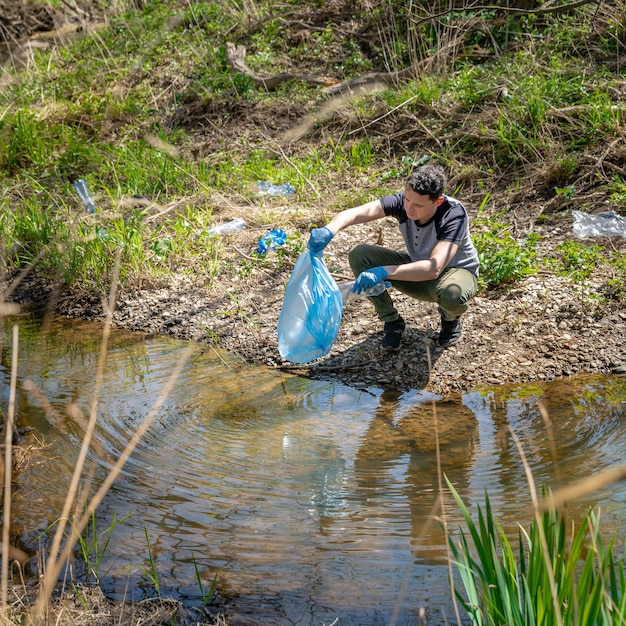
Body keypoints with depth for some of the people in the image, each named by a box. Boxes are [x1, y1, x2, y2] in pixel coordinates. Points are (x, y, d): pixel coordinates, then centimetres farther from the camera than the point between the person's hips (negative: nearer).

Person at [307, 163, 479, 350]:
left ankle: (451, 319, -1)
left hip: (456, 270, -4)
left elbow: (434, 268, -44)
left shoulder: (454, 215, -33)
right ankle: (393, 323, -1)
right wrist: (329, 230, -54)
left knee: (453, 295, -42)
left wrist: (383, 272, -53)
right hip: (418, 269, 4)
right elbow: (355, 213, -32)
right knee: (359, 256, -18)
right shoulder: (402, 201, -21)